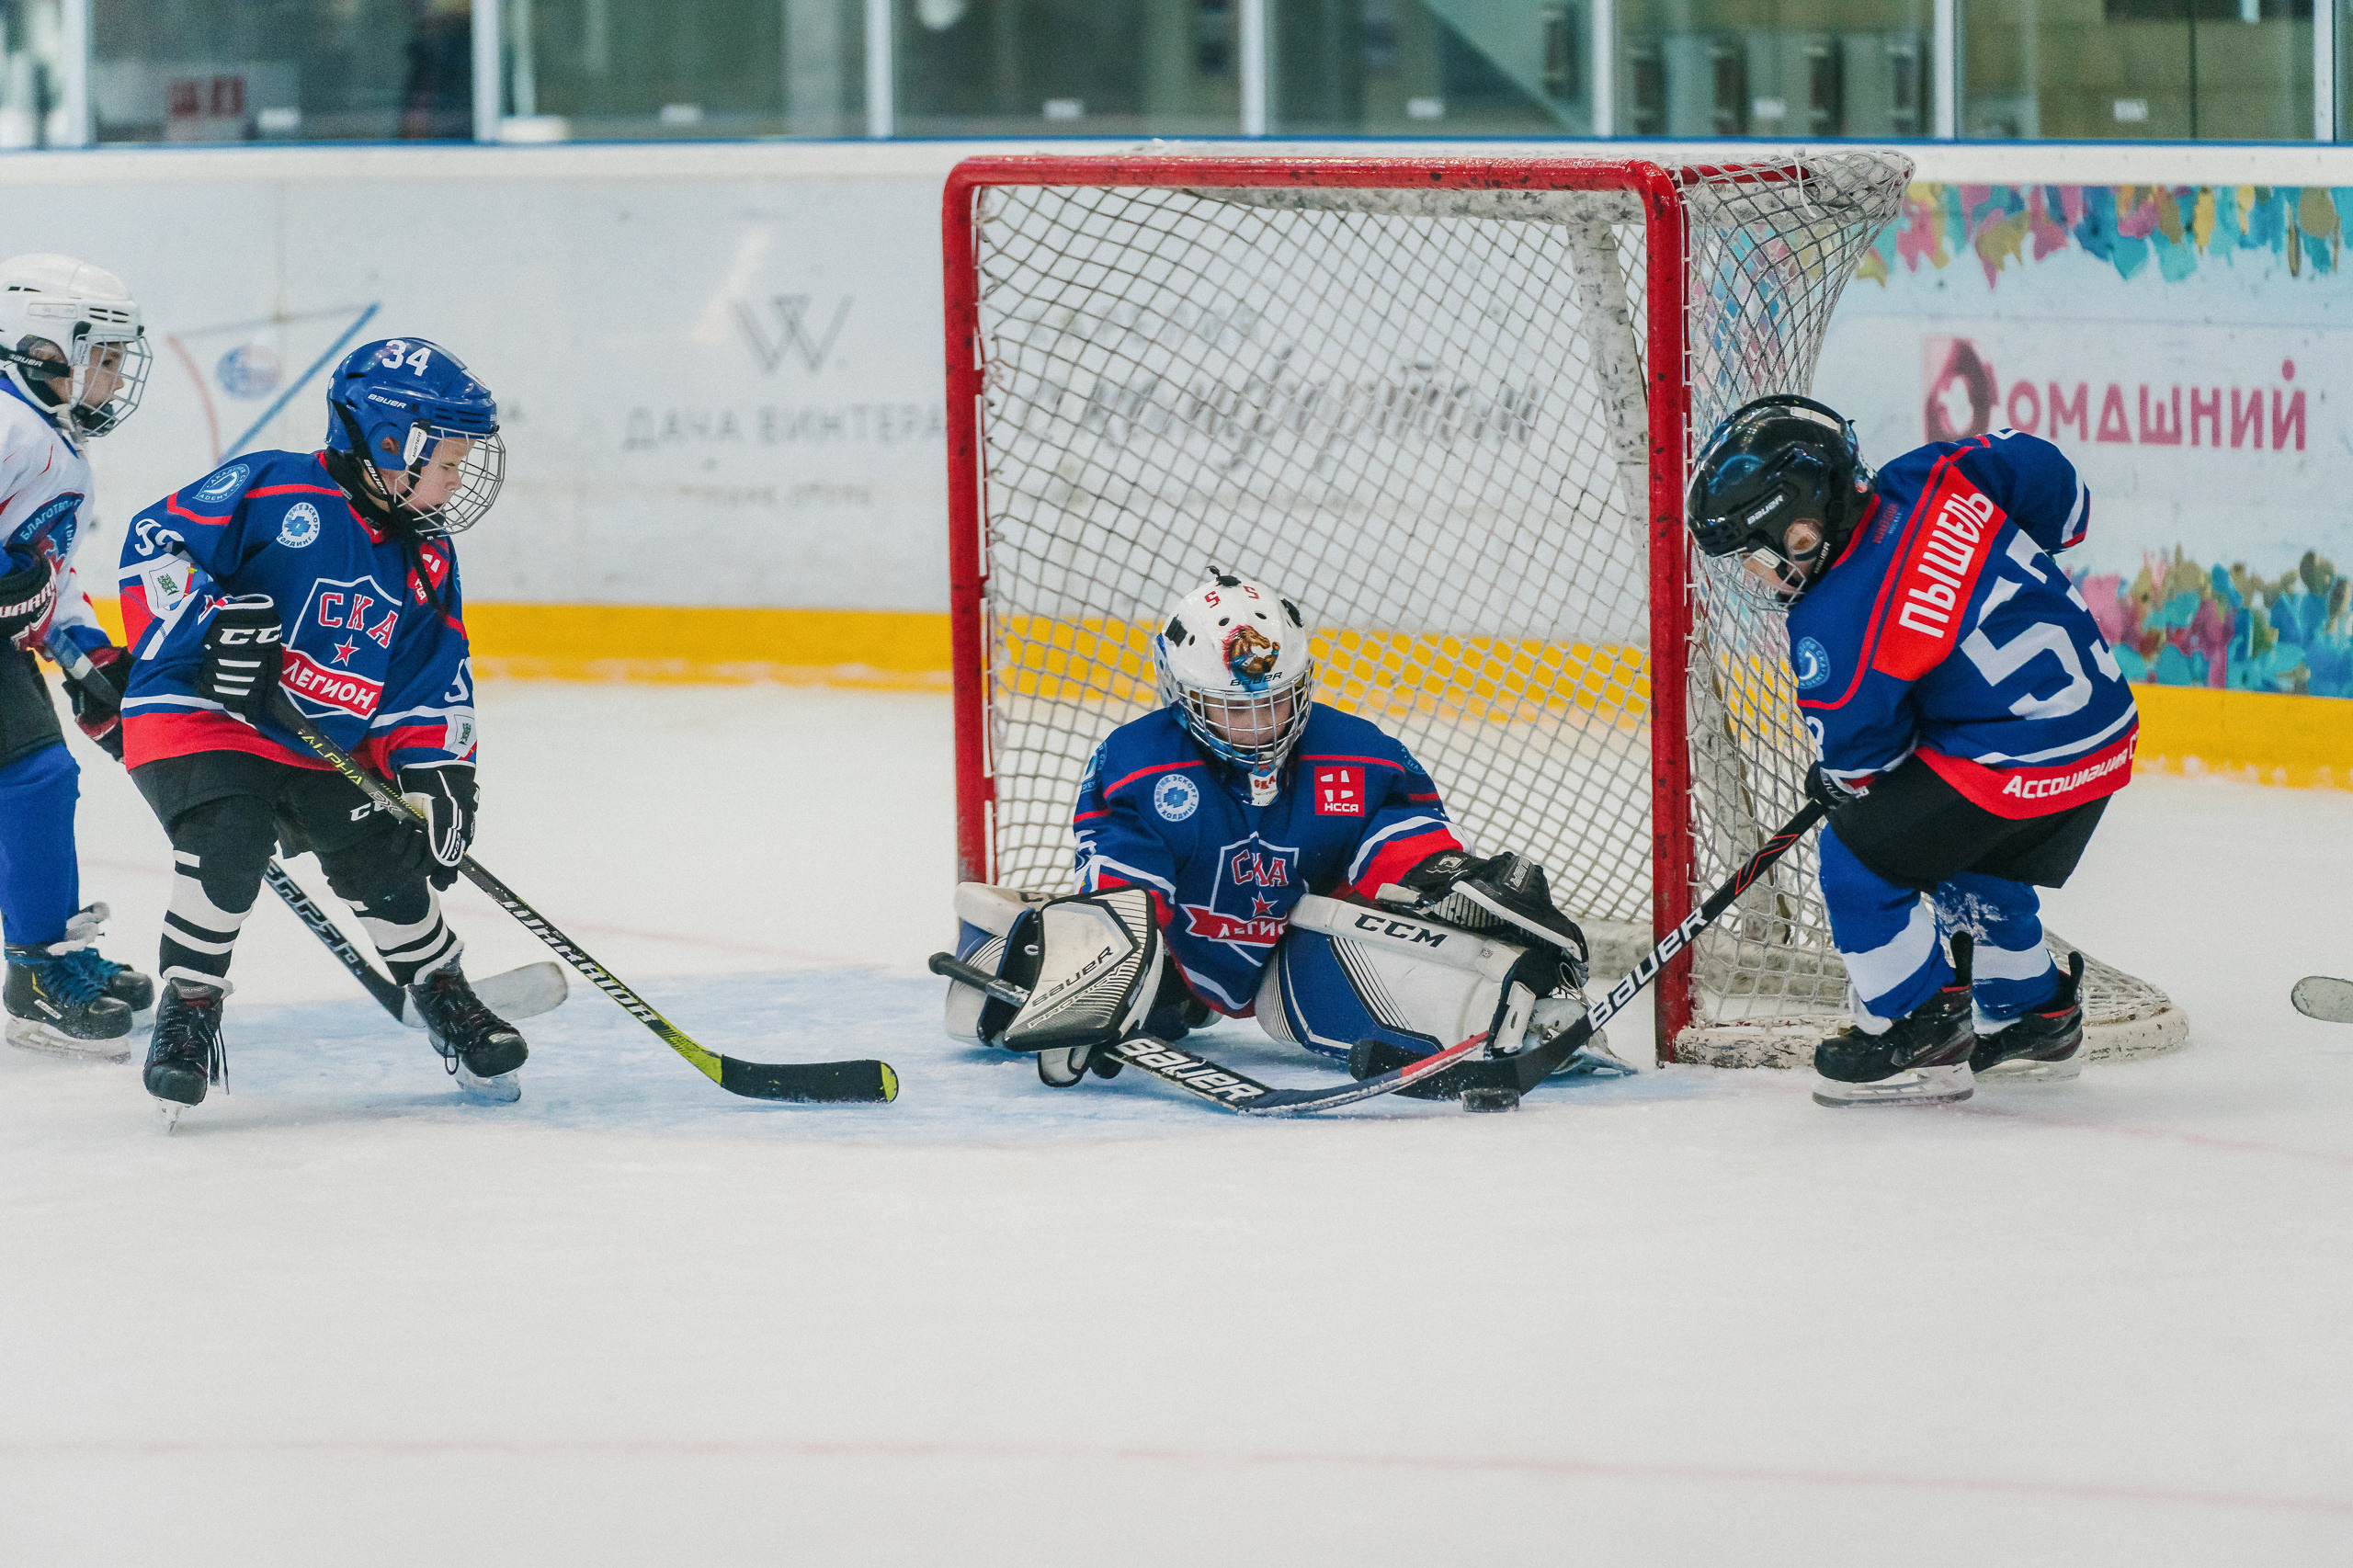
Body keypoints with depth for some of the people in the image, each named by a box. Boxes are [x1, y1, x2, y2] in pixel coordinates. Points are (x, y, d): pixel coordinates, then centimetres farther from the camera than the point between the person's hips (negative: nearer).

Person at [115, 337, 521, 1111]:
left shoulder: (427, 561, 7)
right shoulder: (278, 491, -15)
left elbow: (432, 689, 9)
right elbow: (157, 540, -14)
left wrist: (439, 773, -5)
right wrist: (207, 626, -26)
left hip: (324, 753, 6)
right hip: (197, 719, -6)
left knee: (384, 857, -7)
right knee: (228, 844, -30)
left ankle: (446, 999, 19)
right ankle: (188, 1009, -10)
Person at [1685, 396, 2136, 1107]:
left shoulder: (1834, 628, -19)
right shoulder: (1928, 480, -1)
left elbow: (1858, 753, -9)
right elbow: (2045, 473, 10)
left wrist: (1837, 781, 15)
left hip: (2021, 767, -9)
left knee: (1860, 853, 3)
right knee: (1968, 862, 30)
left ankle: (1920, 1038, 10)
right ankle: (2033, 1017, 42)